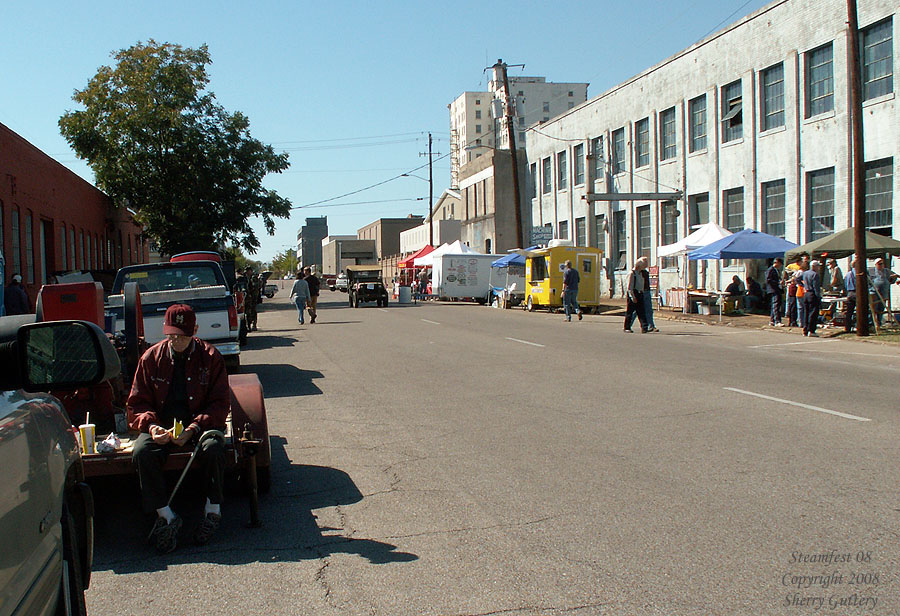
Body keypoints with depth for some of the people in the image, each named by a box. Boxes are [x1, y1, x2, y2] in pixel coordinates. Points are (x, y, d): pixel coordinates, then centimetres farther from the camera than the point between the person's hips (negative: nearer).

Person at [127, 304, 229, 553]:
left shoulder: (210, 357, -1)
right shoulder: (151, 358, 5)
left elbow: (221, 404, -3)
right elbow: (137, 403, 8)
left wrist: (193, 429, -20)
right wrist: (151, 425, -15)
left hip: (200, 423, -2)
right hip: (161, 424, 2)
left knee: (213, 446, -35)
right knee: (142, 452, -31)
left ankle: (213, 509, -14)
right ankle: (165, 515, -18)